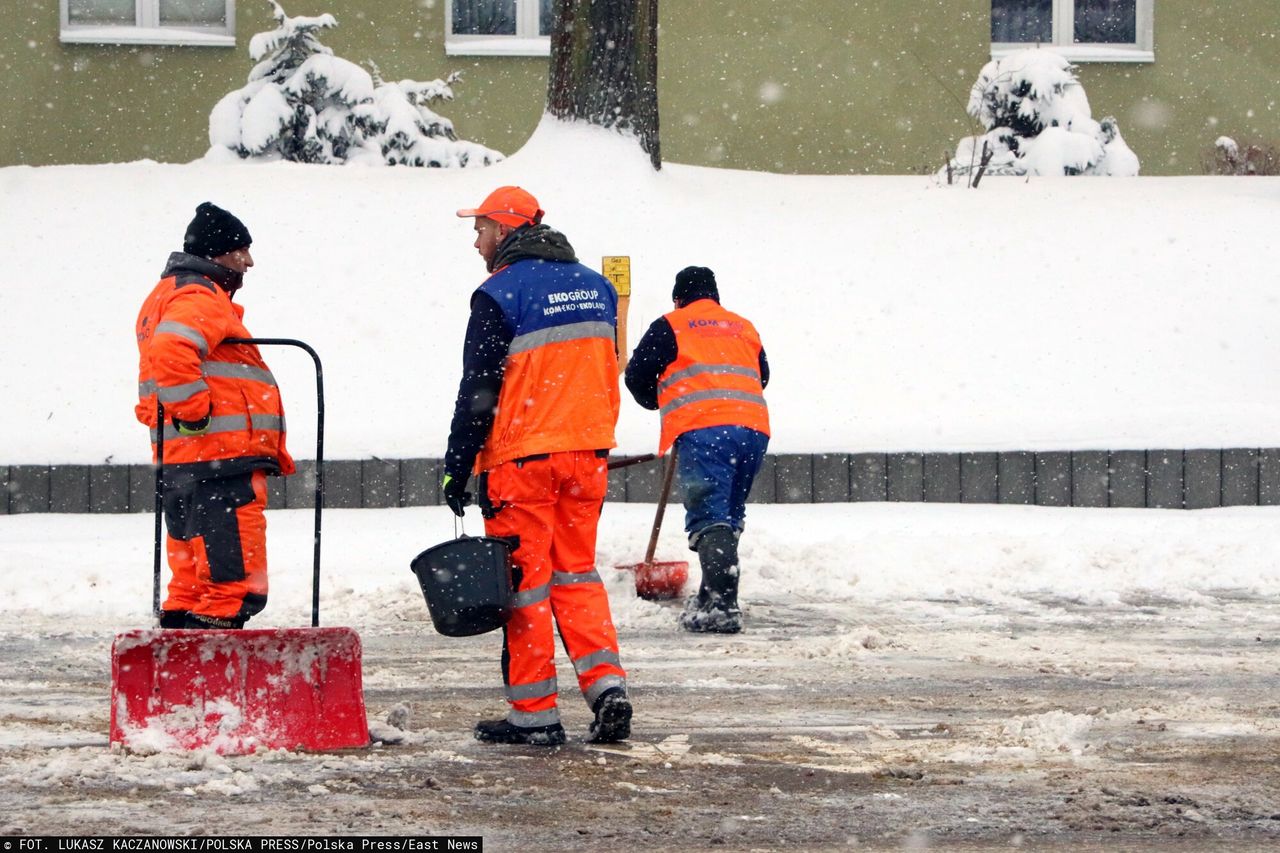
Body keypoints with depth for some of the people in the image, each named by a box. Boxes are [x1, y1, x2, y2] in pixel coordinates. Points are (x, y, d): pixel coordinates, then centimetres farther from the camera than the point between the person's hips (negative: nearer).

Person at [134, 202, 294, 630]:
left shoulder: (166, 296, 25)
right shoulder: (199, 299, -10)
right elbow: (171, 352, -29)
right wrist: (194, 411, -22)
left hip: (180, 463, 11)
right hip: (222, 465, -11)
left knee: (192, 586, 14)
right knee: (237, 586, -12)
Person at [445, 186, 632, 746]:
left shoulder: (500, 294, -11)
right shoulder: (594, 286, 10)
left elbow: (479, 392, -12)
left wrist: (457, 469, -6)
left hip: (522, 456, -6)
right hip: (586, 452, 6)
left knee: (525, 580, 1)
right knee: (577, 574, 15)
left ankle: (535, 714, 4)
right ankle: (606, 685, 1)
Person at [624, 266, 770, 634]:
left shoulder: (671, 326, 10)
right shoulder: (744, 328, 24)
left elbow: (638, 376, 11)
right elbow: (762, 376, 31)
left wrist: (658, 402, 31)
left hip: (703, 430, -5)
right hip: (753, 428, 5)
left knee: (709, 516, -10)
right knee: (729, 516, 16)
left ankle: (722, 604, -24)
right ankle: (712, 600, 22)